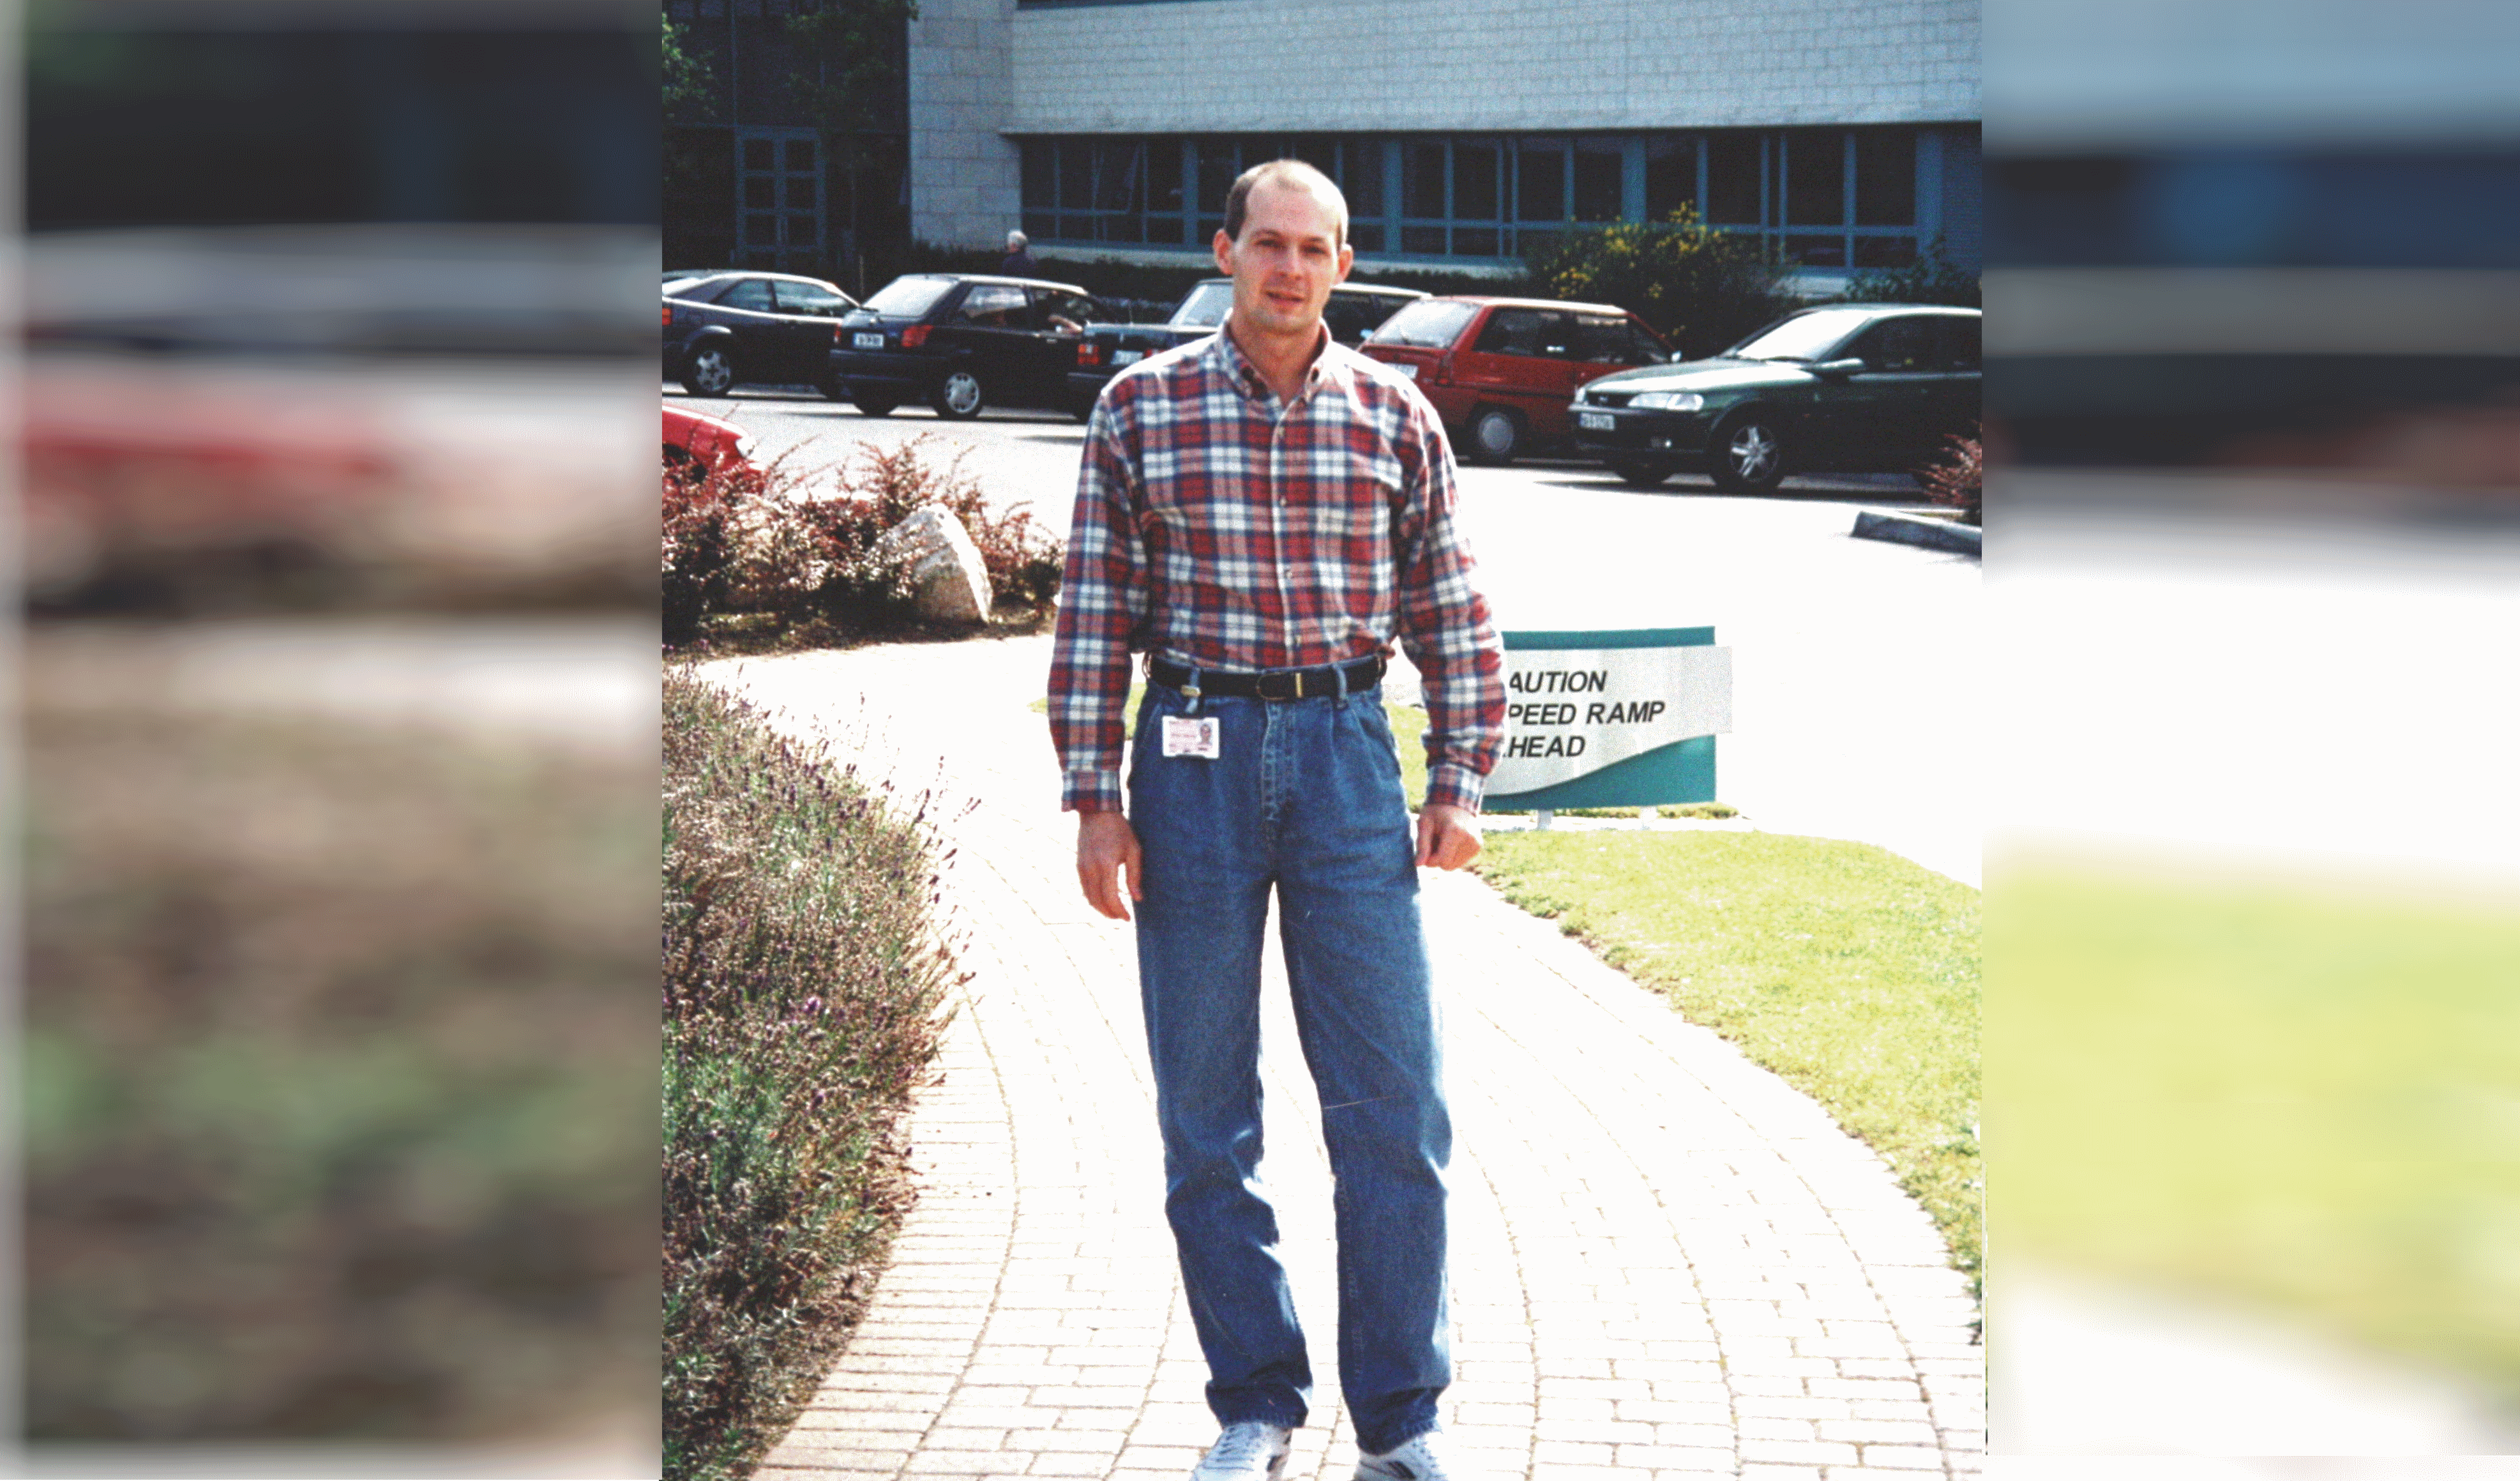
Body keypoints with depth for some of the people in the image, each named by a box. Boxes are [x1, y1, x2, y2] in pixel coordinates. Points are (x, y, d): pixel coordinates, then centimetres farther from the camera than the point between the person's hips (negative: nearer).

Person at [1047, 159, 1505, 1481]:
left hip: (1346, 751, 1)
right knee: (1205, 1112, 6)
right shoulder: (1141, 407, 2)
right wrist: (1093, 801, -3)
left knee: (1394, 1107, -1)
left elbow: (1452, 614, 9)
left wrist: (1458, 784, 3)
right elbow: (1094, 614, 1)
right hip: (1195, 756, 0)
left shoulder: (1395, 417, 5)